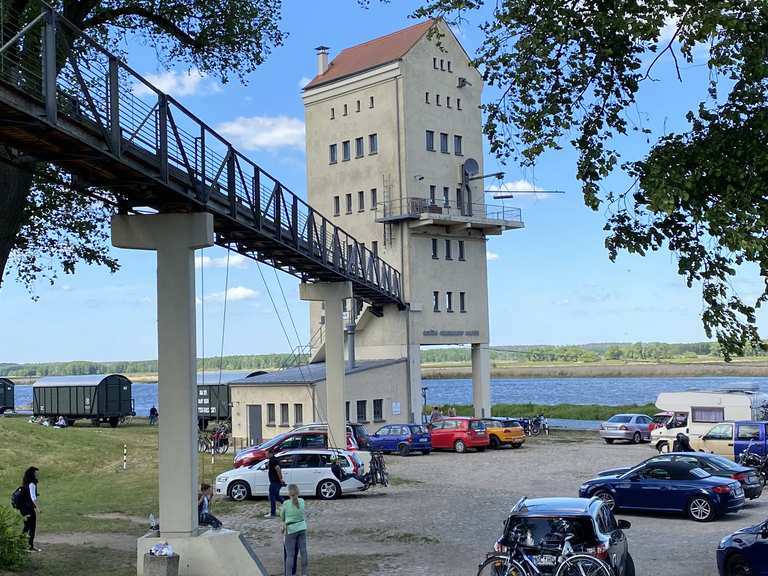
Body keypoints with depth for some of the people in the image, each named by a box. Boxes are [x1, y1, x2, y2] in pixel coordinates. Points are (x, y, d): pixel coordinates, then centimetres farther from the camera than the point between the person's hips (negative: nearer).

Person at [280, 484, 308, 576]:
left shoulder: (286, 504, -12)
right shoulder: (302, 501, -4)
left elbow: (282, 517, 1)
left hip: (290, 530, -4)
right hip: (302, 528, 4)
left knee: (289, 554, 2)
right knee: (303, 552, 11)